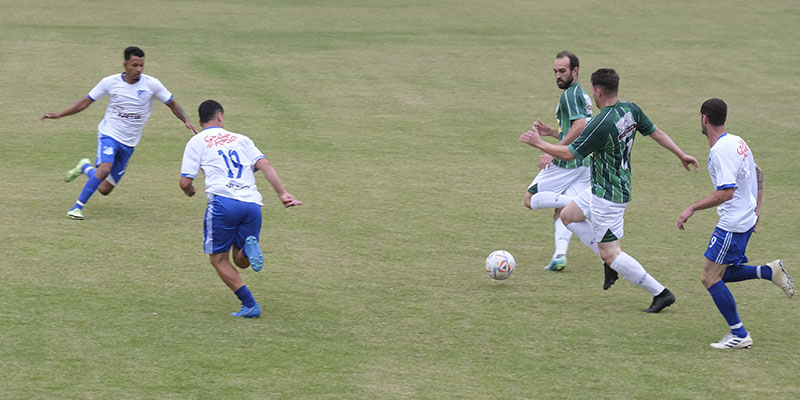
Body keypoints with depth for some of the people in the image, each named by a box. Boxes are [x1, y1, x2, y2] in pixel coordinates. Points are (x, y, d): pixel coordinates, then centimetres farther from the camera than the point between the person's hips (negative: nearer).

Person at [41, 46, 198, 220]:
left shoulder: (151, 84, -6)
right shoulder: (110, 82, -6)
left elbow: (172, 104, 6)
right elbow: (86, 102, 5)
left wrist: (186, 120, -12)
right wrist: (59, 115, 2)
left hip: (129, 143, 2)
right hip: (108, 134, -2)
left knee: (104, 189, 1)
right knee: (104, 169, -31)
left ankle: (85, 167, 32)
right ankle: (77, 207, -14)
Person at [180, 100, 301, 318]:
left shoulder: (196, 142, 14)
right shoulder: (241, 140, 23)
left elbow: (185, 182, 9)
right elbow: (265, 165, 10)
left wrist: (190, 192, 32)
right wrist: (282, 194, 6)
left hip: (223, 201, -4)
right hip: (252, 204, 4)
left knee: (219, 259, 9)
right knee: (241, 261, 17)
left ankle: (250, 304, -5)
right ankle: (250, 248, -19)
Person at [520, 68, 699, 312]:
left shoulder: (602, 124, -28)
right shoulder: (630, 110, -4)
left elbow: (570, 154, -22)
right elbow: (656, 133, 6)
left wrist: (539, 143, -9)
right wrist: (682, 155, 19)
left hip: (608, 196, -10)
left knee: (610, 254, -3)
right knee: (569, 216, 23)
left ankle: (661, 293, -2)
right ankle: (612, 263, 21)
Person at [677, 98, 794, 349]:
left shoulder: (720, 151, -20)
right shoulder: (737, 142, 10)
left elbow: (726, 192, -26)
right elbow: (757, 174, 21)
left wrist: (692, 208, -21)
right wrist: (756, 209, 25)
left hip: (733, 223, -10)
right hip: (746, 218, 10)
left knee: (710, 278, -4)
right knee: (720, 274, 18)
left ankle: (739, 335, -2)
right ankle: (769, 271, 9)